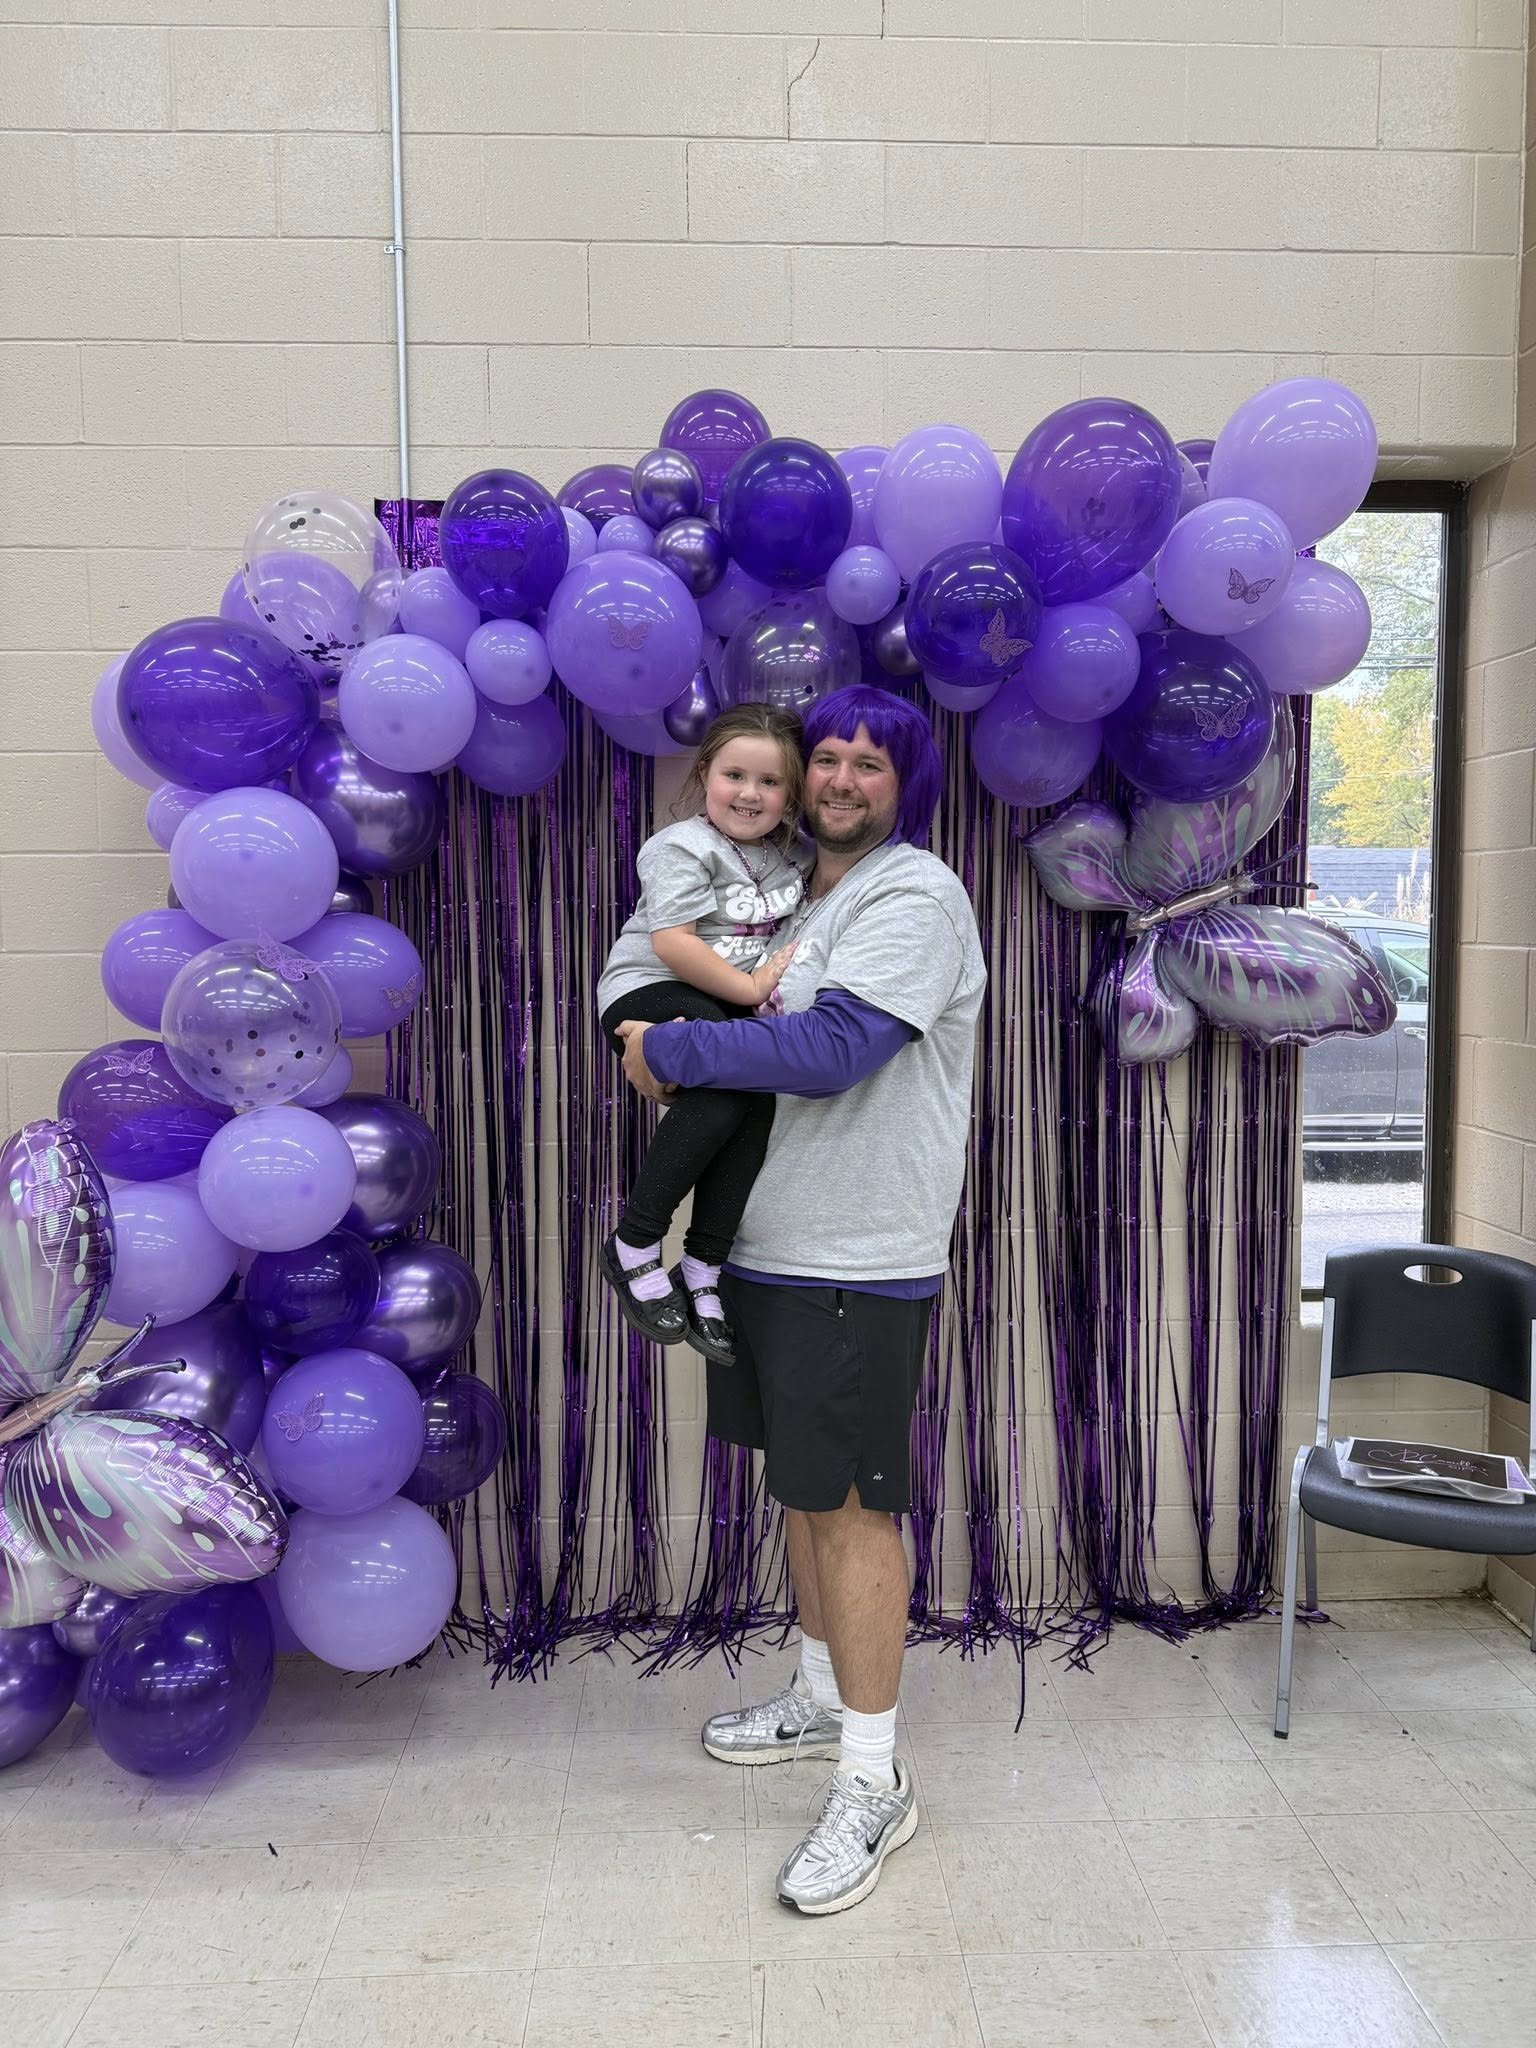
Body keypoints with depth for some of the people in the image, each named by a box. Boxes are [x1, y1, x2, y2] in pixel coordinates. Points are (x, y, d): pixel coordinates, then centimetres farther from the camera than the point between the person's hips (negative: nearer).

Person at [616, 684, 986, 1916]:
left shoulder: (914, 897, -13)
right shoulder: (800, 889, 15)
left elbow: (827, 1052, -25)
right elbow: (756, 1022, 24)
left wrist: (669, 1050, -16)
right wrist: (673, 1061, 4)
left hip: (858, 1260, -8)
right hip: (773, 1243, 9)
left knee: (852, 1505, -2)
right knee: (801, 1485, 19)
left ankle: (875, 1782, 13)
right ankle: (825, 1698, 38)